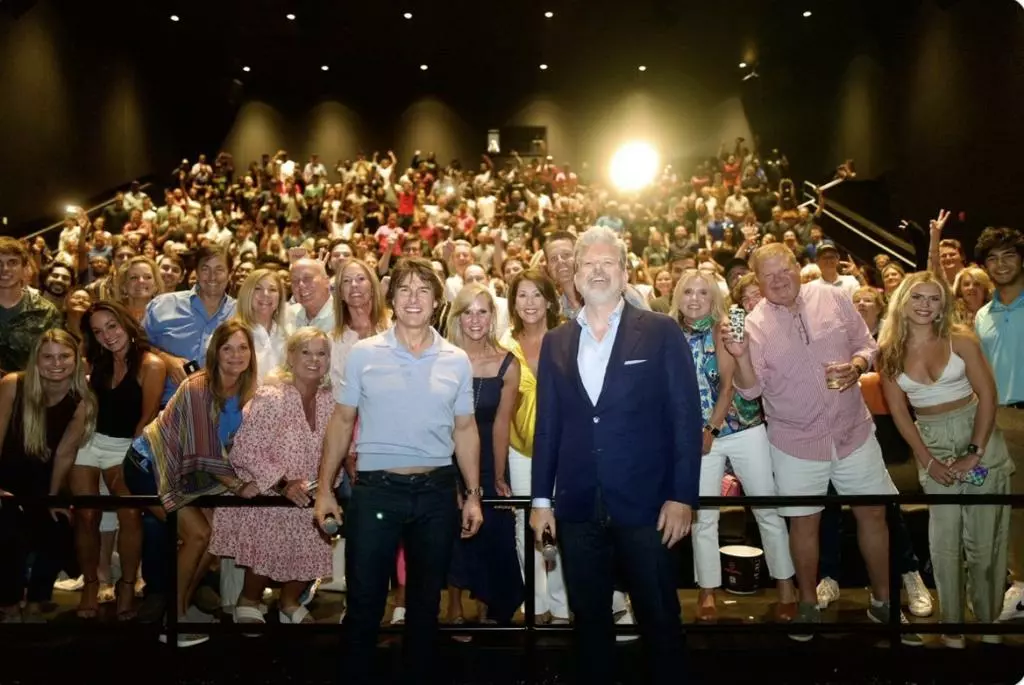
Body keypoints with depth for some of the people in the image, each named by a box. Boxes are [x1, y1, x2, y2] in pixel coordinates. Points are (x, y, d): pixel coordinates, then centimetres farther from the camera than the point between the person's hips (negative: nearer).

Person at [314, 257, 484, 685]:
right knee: (364, 602, 7)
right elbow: (342, 422, 4)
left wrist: (473, 494, 5)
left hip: (436, 492, 2)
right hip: (375, 488, -2)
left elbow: (465, 429, 8)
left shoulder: (457, 361, 3)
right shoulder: (363, 353, -1)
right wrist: (325, 489, 1)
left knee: (426, 601, 15)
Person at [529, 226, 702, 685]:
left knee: (659, 618, 10)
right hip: (578, 507, 3)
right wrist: (541, 498, 7)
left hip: (645, 503, -3)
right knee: (588, 618, 16)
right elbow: (548, 424, 9)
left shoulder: (661, 333, -2)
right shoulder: (555, 342, 8)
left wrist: (681, 495, -10)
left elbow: (685, 417, -5)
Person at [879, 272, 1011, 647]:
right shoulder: (889, 352, -3)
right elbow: (899, 413, -1)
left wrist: (976, 452, -14)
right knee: (944, 541, 3)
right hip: (932, 444, 1)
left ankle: (988, 620, 22)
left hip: (979, 436, -1)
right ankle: (951, 624, 15)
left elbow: (988, 396, -8)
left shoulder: (961, 340, -7)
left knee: (983, 538, 4)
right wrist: (927, 461, -7)